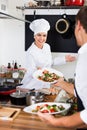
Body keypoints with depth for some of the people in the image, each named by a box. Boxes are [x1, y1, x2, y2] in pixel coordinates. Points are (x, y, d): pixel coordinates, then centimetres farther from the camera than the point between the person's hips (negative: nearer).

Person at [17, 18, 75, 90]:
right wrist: (37, 71, -44)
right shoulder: (31, 52, -23)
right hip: (33, 86, -6)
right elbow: (31, 72, -23)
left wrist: (65, 59, 12)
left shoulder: (47, 47, -3)